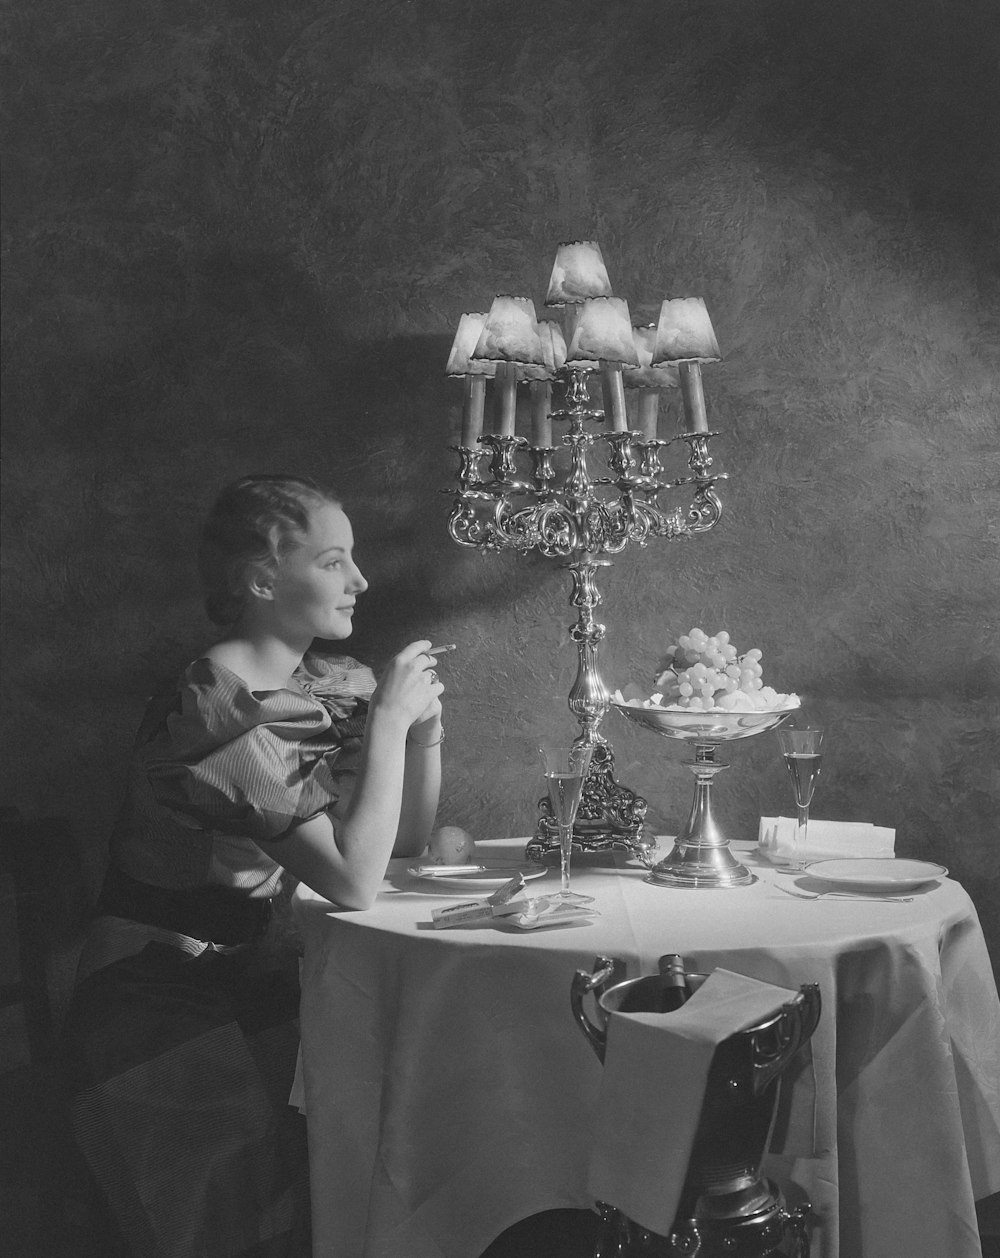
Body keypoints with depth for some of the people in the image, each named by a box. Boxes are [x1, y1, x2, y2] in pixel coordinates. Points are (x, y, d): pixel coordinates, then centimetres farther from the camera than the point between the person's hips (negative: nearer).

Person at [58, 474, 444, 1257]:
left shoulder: (333, 682, 0)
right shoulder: (218, 706, -23)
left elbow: (405, 840, 7)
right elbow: (353, 882, -27)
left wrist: (425, 724, -8)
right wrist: (388, 719, -21)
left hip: (244, 969, 7)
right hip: (154, 996, -7)